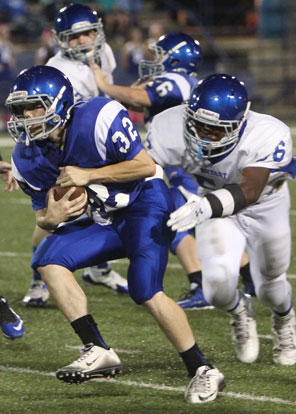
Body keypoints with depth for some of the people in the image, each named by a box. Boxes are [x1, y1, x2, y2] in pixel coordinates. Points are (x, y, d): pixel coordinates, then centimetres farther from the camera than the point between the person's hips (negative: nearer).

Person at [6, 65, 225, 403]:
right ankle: (97, 352, -11)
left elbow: (146, 166, -22)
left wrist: (88, 175, -26)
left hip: (145, 202, -7)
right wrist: (52, 217, -20)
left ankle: (202, 371, -8)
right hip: (106, 220, 7)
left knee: (146, 292, -21)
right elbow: (42, 216, 5)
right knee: (48, 260, -12)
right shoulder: (28, 159, -5)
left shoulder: (98, 119, -25)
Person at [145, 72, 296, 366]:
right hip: (216, 204, 1)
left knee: (269, 285, 15)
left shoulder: (266, 137, -42)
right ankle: (239, 316, 22)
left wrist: (205, 207, -70)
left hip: (264, 204, -1)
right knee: (218, 282, -18)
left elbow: (249, 191, -53)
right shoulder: (172, 129, -34)